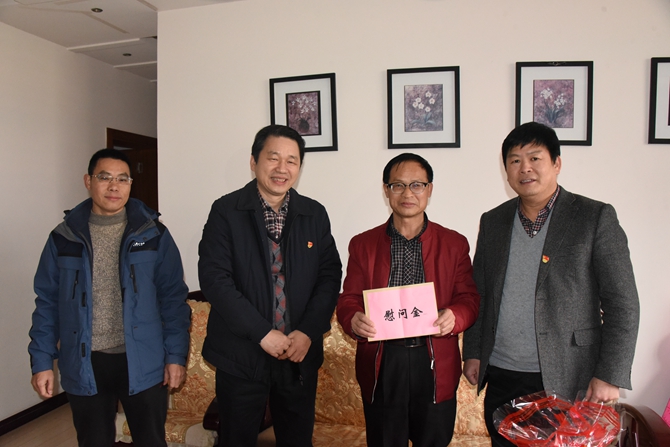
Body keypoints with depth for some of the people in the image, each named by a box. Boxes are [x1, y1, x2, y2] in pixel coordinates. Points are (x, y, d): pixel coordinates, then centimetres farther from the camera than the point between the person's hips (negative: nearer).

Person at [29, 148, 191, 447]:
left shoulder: (153, 234, -4)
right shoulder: (64, 237, 1)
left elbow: (173, 298, -3)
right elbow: (47, 303, 5)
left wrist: (176, 355, -6)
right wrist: (42, 361, 1)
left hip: (143, 363, -1)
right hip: (84, 365, 2)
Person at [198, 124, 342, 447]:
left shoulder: (315, 214, 4)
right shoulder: (226, 211, -5)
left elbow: (330, 275, 2)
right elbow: (214, 278, -12)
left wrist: (308, 332, -10)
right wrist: (262, 333, -16)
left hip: (300, 355, 3)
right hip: (241, 354, -2)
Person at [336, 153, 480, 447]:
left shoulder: (454, 244, 4)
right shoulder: (363, 244, 4)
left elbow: (469, 298, 3)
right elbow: (348, 300, 2)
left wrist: (455, 316, -19)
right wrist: (353, 320, -20)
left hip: (436, 366, 0)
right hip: (381, 366, 0)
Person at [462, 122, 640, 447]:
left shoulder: (596, 218, -6)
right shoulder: (492, 222, 6)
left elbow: (623, 304, -7)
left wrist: (610, 375, -11)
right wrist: (473, 353, 8)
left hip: (566, 381, -3)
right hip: (500, 377, 4)